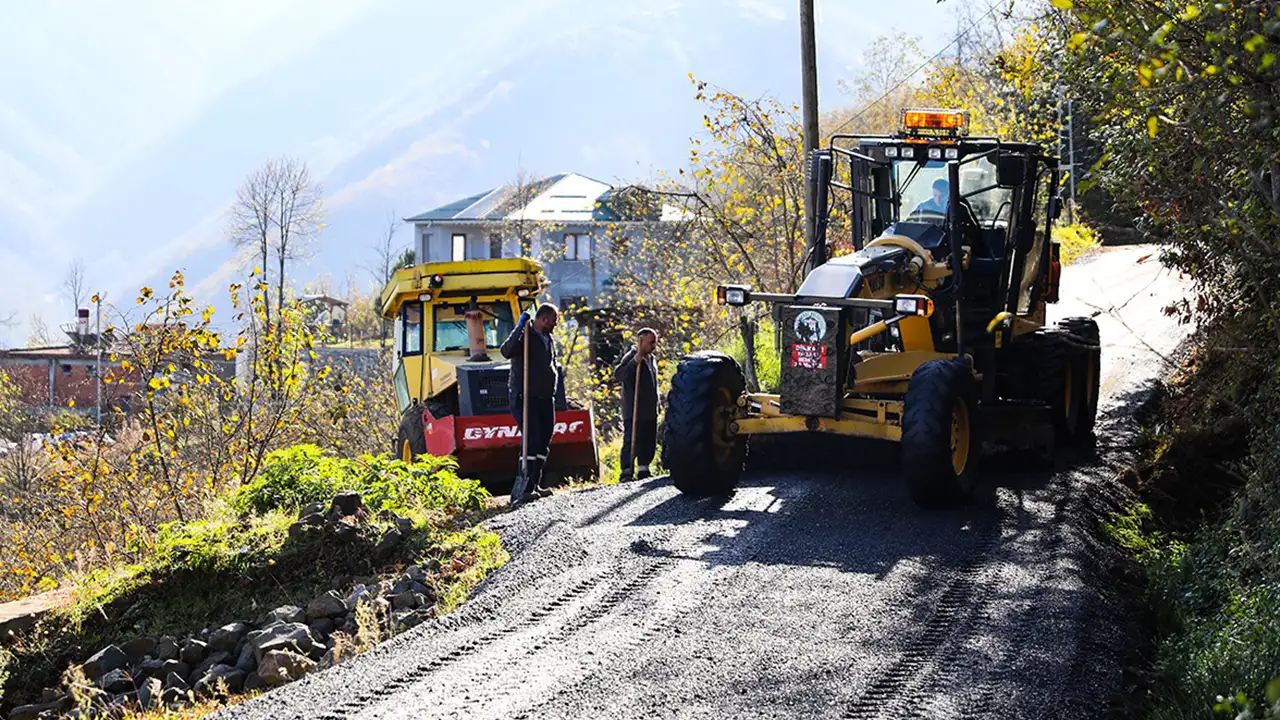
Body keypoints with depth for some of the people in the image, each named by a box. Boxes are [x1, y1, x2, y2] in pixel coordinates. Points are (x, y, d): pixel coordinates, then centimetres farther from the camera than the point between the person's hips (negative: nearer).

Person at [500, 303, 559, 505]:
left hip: (545, 398, 9)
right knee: (532, 441, -19)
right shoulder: (525, 336, -10)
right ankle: (523, 489, -23)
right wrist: (520, 327, -32)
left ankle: (535, 484, 22)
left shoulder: (548, 339, 17)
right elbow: (506, 352, -29)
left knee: (543, 442, 11)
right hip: (525, 397, -9)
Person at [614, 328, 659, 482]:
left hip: (650, 411, 8)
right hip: (634, 411, -8)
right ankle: (626, 472, -10)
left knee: (649, 443, 11)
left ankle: (643, 470, 19)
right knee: (632, 441, -11)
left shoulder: (651, 359, 17)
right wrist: (635, 362, -34)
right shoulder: (631, 357, -9)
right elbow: (618, 375, -24)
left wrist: (656, 407, 23)